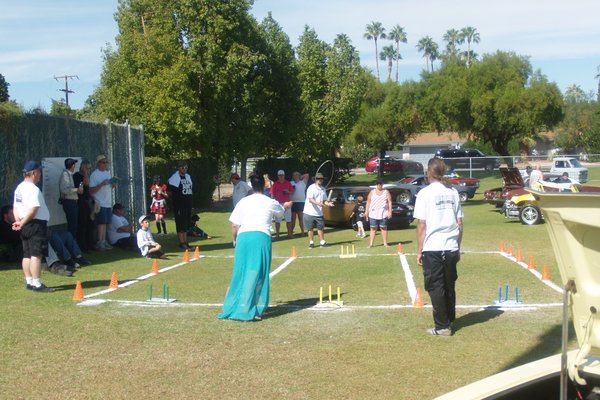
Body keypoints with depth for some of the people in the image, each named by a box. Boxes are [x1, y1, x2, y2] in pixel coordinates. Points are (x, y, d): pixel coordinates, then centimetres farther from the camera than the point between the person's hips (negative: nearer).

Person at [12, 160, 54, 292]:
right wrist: (22, 223, -13)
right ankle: (37, 284, -9)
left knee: (27, 255, 12)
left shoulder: (19, 188, 14)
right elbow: (33, 210, -22)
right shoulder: (33, 189, -16)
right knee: (36, 255, -9)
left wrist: (18, 221, 2)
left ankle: (29, 282, 18)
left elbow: (15, 207, 13)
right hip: (36, 224, -10)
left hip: (25, 226, 10)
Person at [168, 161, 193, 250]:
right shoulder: (174, 178, -9)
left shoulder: (188, 177, 15)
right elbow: (170, 192, -8)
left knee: (186, 224, 11)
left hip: (188, 204, 8)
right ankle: (182, 243, -2)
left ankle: (185, 242, 18)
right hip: (179, 205, -7)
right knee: (180, 224, -5)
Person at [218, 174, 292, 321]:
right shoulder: (270, 203, 9)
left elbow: (234, 225, 6)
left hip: (243, 237, 2)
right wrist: (286, 206, 55)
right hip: (261, 237, -2)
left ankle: (233, 307, 17)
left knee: (241, 273, 11)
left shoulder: (243, 202, 10)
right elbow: (281, 211, 32)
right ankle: (250, 310, -2)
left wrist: (235, 239, 25)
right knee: (258, 274, 1)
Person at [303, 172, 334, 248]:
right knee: (310, 228, 2)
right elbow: (310, 199, -18)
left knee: (321, 227, 2)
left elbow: (324, 200, 16)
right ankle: (311, 242, 12)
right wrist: (318, 203, -34)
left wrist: (327, 203, -7)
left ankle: (322, 241, 11)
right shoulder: (311, 188, -9)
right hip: (309, 212, -5)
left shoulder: (323, 189, 13)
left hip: (319, 213, 5)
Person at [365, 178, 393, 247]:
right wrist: (366, 211, 2)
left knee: (384, 228, 3)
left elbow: (389, 202, 2)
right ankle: (371, 244, -2)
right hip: (373, 213, 1)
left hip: (383, 214, 0)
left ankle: (385, 243, 9)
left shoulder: (386, 192, 6)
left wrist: (390, 211, -7)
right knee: (373, 228, -1)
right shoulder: (372, 192, 9)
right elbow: (368, 202, 8)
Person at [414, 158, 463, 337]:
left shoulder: (425, 193, -6)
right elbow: (460, 223, 9)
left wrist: (419, 251, 0)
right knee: (449, 287, 14)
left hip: (432, 249, -4)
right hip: (451, 248, 4)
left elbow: (422, 225, -7)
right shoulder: (453, 193, 7)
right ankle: (449, 321, 24)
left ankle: (442, 326, 5)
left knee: (436, 288, 3)